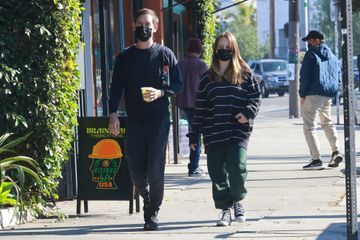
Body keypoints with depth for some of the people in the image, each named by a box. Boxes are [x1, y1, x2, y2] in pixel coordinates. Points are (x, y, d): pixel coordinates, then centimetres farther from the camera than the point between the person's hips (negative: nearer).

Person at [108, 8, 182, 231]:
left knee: (155, 169, -7)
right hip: (134, 120, 3)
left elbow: (178, 84, 5)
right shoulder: (125, 57, 9)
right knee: (136, 170, 4)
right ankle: (148, 201, 29)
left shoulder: (165, 54, 3)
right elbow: (116, 87, 7)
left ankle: (153, 213, 4)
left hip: (159, 120, -2)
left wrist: (161, 93, -13)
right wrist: (113, 114, -4)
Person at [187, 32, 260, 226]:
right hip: (213, 134, 2)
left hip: (238, 131, -2)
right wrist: (194, 135, 9)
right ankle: (225, 209, 12)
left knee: (237, 168, -15)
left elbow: (255, 97, 7)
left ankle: (237, 201, 11)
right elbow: (200, 108, 11)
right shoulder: (208, 78, 11)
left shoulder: (244, 74, 6)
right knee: (217, 173, 1)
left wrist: (248, 112, -14)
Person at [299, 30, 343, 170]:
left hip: (313, 95, -7)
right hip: (328, 95, 7)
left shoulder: (311, 54, -5)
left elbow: (305, 75, -10)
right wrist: (332, 92, 18)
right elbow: (339, 76, 20)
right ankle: (336, 152, 10)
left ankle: (316, 160, -11)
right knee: (327, 123, 25)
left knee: (309, 127, -4)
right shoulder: (332, 56, 17)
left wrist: (302, 94, -5)